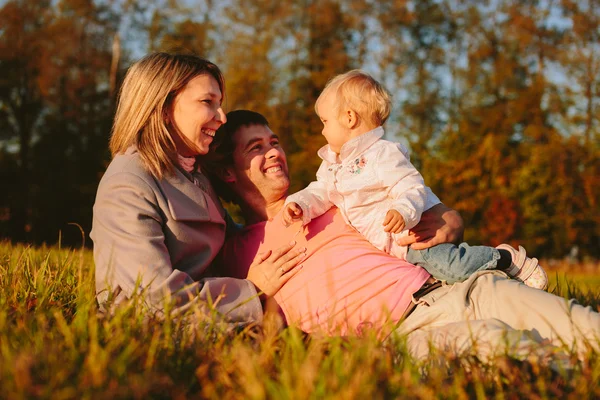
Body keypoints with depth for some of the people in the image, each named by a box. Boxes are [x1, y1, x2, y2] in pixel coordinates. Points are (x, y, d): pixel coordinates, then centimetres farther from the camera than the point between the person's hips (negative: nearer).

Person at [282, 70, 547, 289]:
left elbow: (413, 189, -23)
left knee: (450, 266, -24)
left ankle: (508, 259, -2)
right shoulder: (332, 163, 12)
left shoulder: (383, 154, -16)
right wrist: (299, 204, -12)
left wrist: (403, 212, -43)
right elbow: (320, 193, 9)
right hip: (384, 243, 9)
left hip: (410, 231, -9)